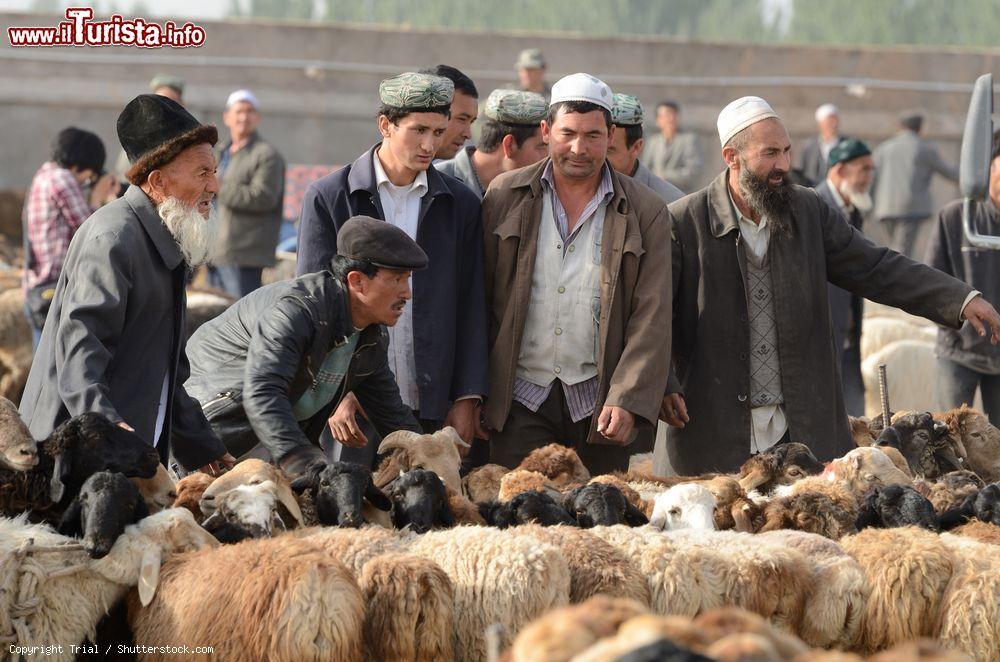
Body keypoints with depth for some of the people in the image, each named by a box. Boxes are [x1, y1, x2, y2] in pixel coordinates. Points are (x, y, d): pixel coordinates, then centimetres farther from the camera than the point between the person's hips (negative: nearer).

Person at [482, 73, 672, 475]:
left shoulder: (646, 212, 3)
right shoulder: (506, 196, 6)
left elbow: (651, 318, -2)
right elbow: (479, 300, 7)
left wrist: (627, 400, -12)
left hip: (599, 404, 0)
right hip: (522, 400, 0)